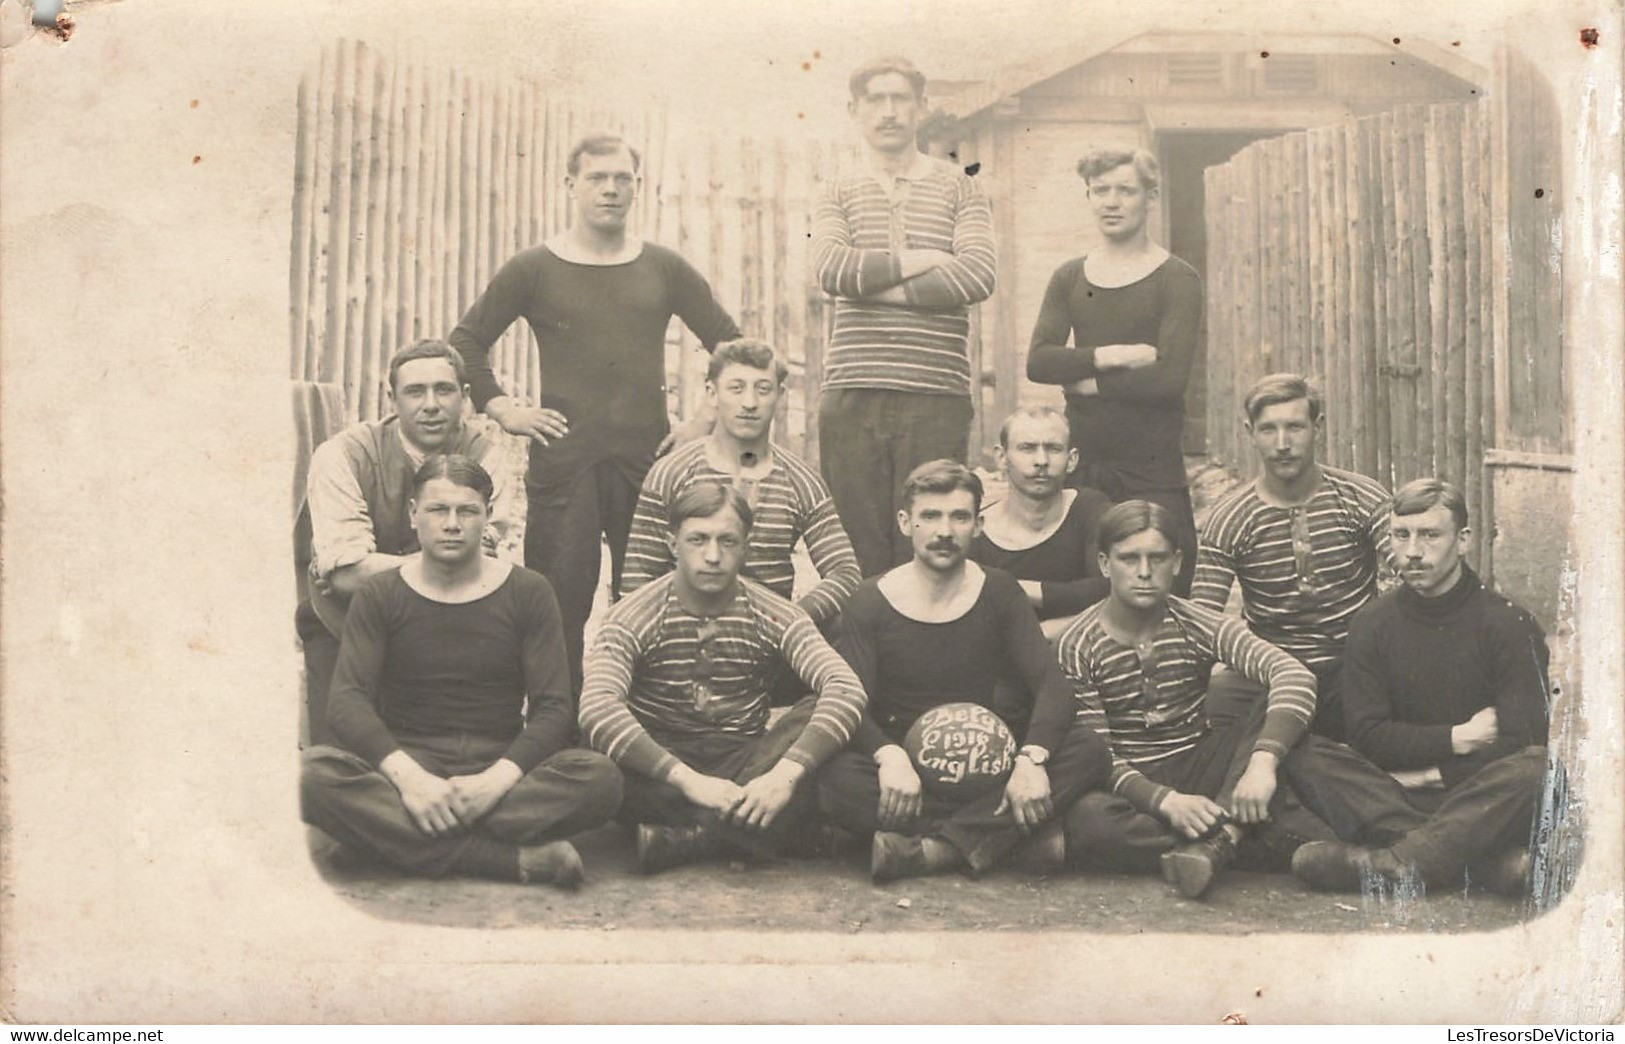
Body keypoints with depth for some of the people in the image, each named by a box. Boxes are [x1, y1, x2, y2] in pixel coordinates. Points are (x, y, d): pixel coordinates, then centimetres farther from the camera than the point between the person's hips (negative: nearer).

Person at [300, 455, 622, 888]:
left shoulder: (528, 593, 6)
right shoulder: (379, 596, 6)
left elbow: (552, 708, -3)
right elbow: (346, 701, -8)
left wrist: (497, 779, -22)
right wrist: (407, 776, -26)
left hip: (498, 767, 0)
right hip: (406, 765, 0)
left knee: (600, 776, -29)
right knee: (314, 773, -32)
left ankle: (403, 838, -28)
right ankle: (517, 860, -33)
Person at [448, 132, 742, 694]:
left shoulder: (664, 270, 10)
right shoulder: (534, 269, 6)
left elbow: (730, 344, 14)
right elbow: (466, 341, 10)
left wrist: (707, 419, 5)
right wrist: (504, 410, 0)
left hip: (648, 460, 2)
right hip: (562, 462, -1)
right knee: (559, 610, -1)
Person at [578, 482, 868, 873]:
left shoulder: (775, 617, -2)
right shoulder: (634, 617, -7)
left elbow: (847, 690, -18)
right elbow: (597, 708, -25)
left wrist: (785, 774, -35)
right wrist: (688, 780, -36)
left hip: (745, 768, 2)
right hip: (661, 772, -2)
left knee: (819, 716, -25)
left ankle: (682, 837, -27)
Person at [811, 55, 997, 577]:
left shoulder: (958, 189, 11)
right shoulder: (838, 195, 14)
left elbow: (978, 276, -6)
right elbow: (832, 268, -6)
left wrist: (877, 283, -7)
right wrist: (927, 260, -7)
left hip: (937, 395, -1)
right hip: (852, 396, 1)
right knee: (857, 549, 1)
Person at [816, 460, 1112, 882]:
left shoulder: (999, 592, 3)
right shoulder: (872, 602, -2)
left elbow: (1050, 686, -6)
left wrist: (1031, 758, -27)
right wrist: (889, 756, -34)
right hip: (905, 768, -2)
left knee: (1089, 749, -24)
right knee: (837, 780, -35)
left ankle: (936, 847, -32)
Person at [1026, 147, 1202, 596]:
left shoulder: (1176, 280, -1)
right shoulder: (1069, 278, 11)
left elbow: (1169, 377, -14)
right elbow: (1037, 362, -3)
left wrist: (1086, 379, -7)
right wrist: (1115, 356, -15)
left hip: (1151, 472, -3)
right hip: (1080, 463, 4)